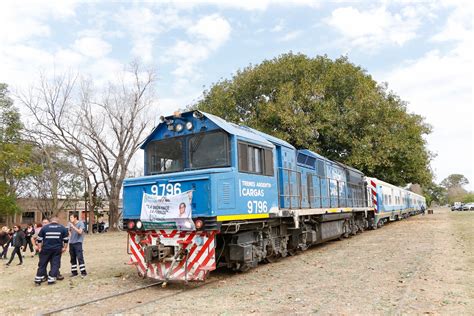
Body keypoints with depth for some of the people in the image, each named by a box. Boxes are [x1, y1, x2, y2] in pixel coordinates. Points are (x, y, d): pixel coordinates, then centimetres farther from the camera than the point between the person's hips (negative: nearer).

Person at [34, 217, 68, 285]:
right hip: (57, 249, -1)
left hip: (46, 249, 1)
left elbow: (39, 239, 5)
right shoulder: (63, 228, 5)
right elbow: (66, 239, 5)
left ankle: (38, 279, 15)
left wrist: (39, 248, 12)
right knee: (55, 264, 5)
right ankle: (51, 279, 2)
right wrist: (64, 247, 12)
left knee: (42, 264, 11)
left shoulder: (44, 227, 6)